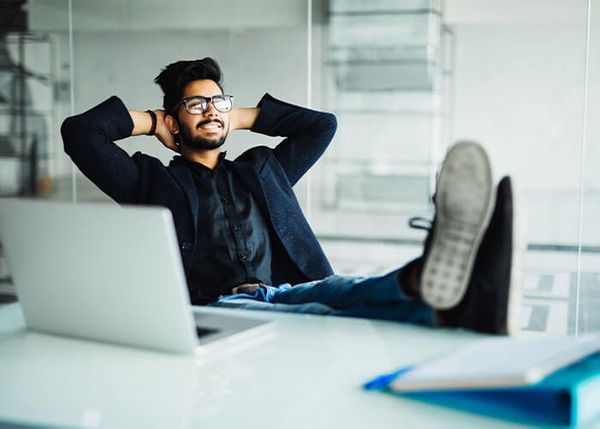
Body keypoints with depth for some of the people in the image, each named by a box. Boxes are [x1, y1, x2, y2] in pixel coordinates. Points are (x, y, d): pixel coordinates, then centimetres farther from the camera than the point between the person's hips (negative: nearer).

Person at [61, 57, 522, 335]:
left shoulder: (261, 171, 33)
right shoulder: (155, 180, 20)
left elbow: (323, 125, 38)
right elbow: (79, 131, 12)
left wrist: (243, 117, 35)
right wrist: (149, 121, 24)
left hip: (286, 292, 4)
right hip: (215, 307, -4)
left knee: (336, 288, -35)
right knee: (304, 316, -40)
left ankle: (440, 288, -70)